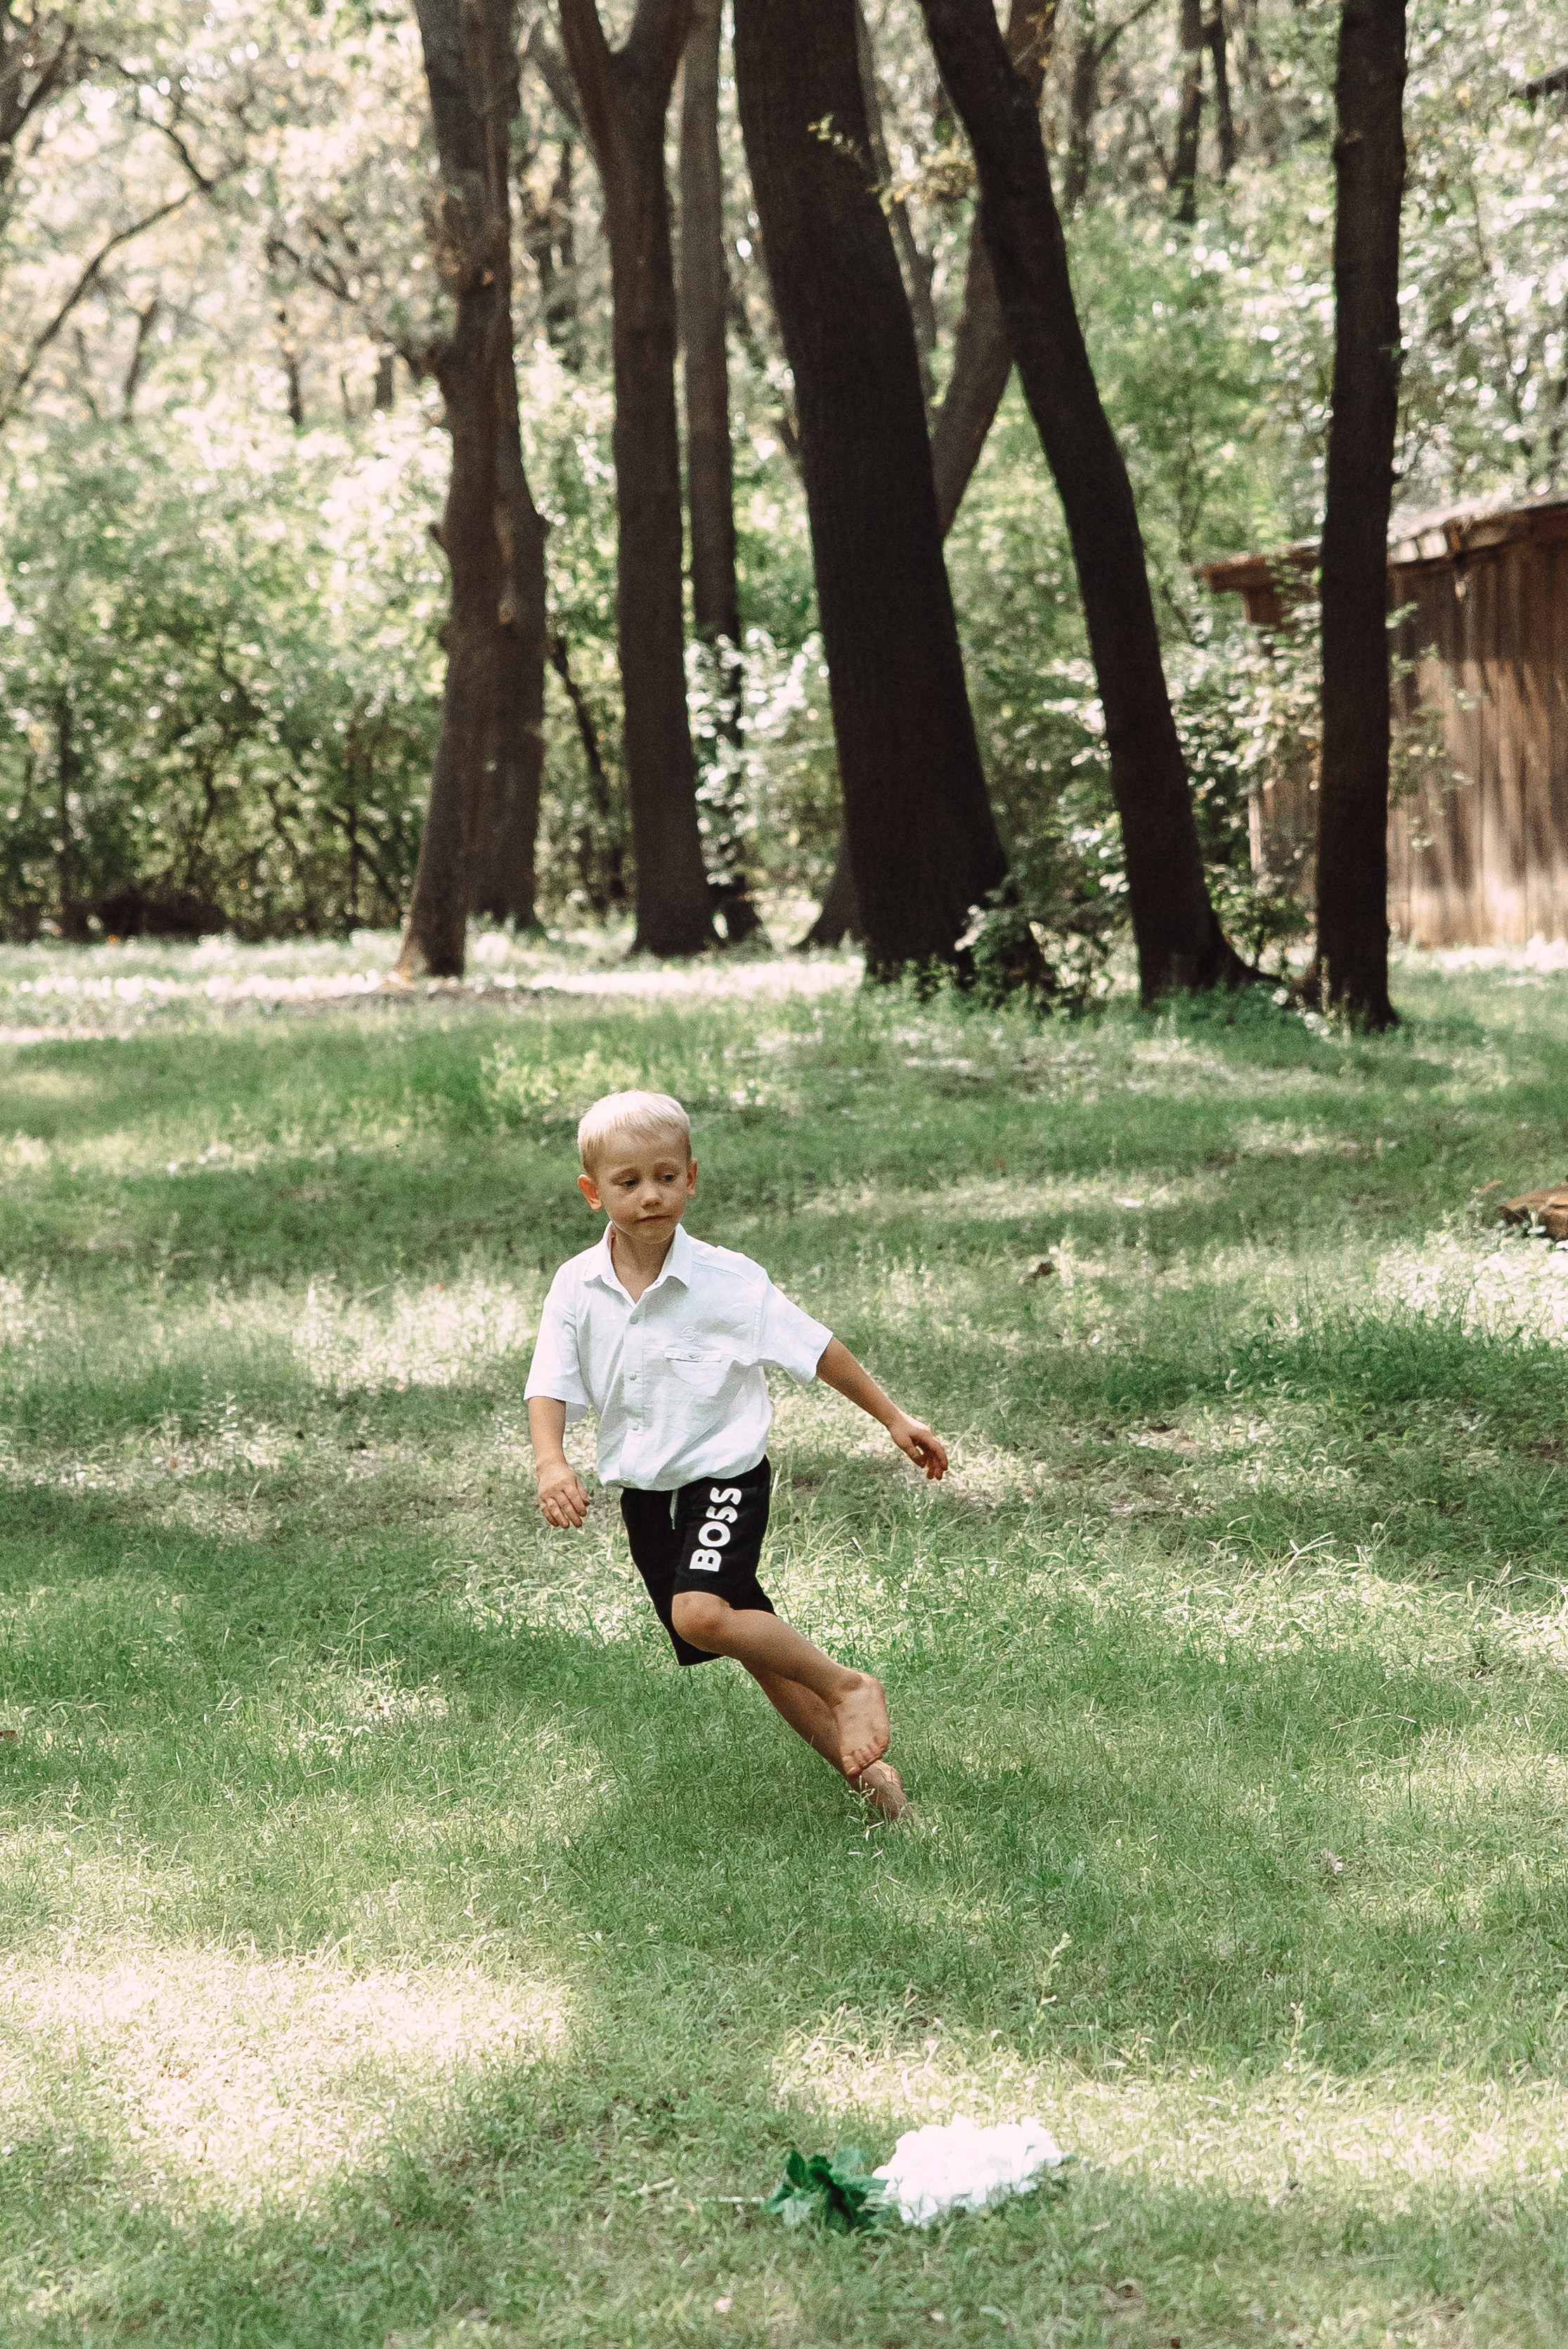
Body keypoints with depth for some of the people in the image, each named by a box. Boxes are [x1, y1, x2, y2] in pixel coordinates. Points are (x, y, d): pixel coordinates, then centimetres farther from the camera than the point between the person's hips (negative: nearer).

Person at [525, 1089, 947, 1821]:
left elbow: (815, 1349, -6)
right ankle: (858, 1762, 22)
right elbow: (550, 1386, -6)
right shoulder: (577, 1288, -5)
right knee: (752, 1639, 11)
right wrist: (551, 1463, -25)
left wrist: (894, 1419, -2)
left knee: (700, 1614, -29)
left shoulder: (728, 1280, -14)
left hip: (724, 1474, -5)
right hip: (644, 1491, 5)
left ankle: (849, 1687, -12)